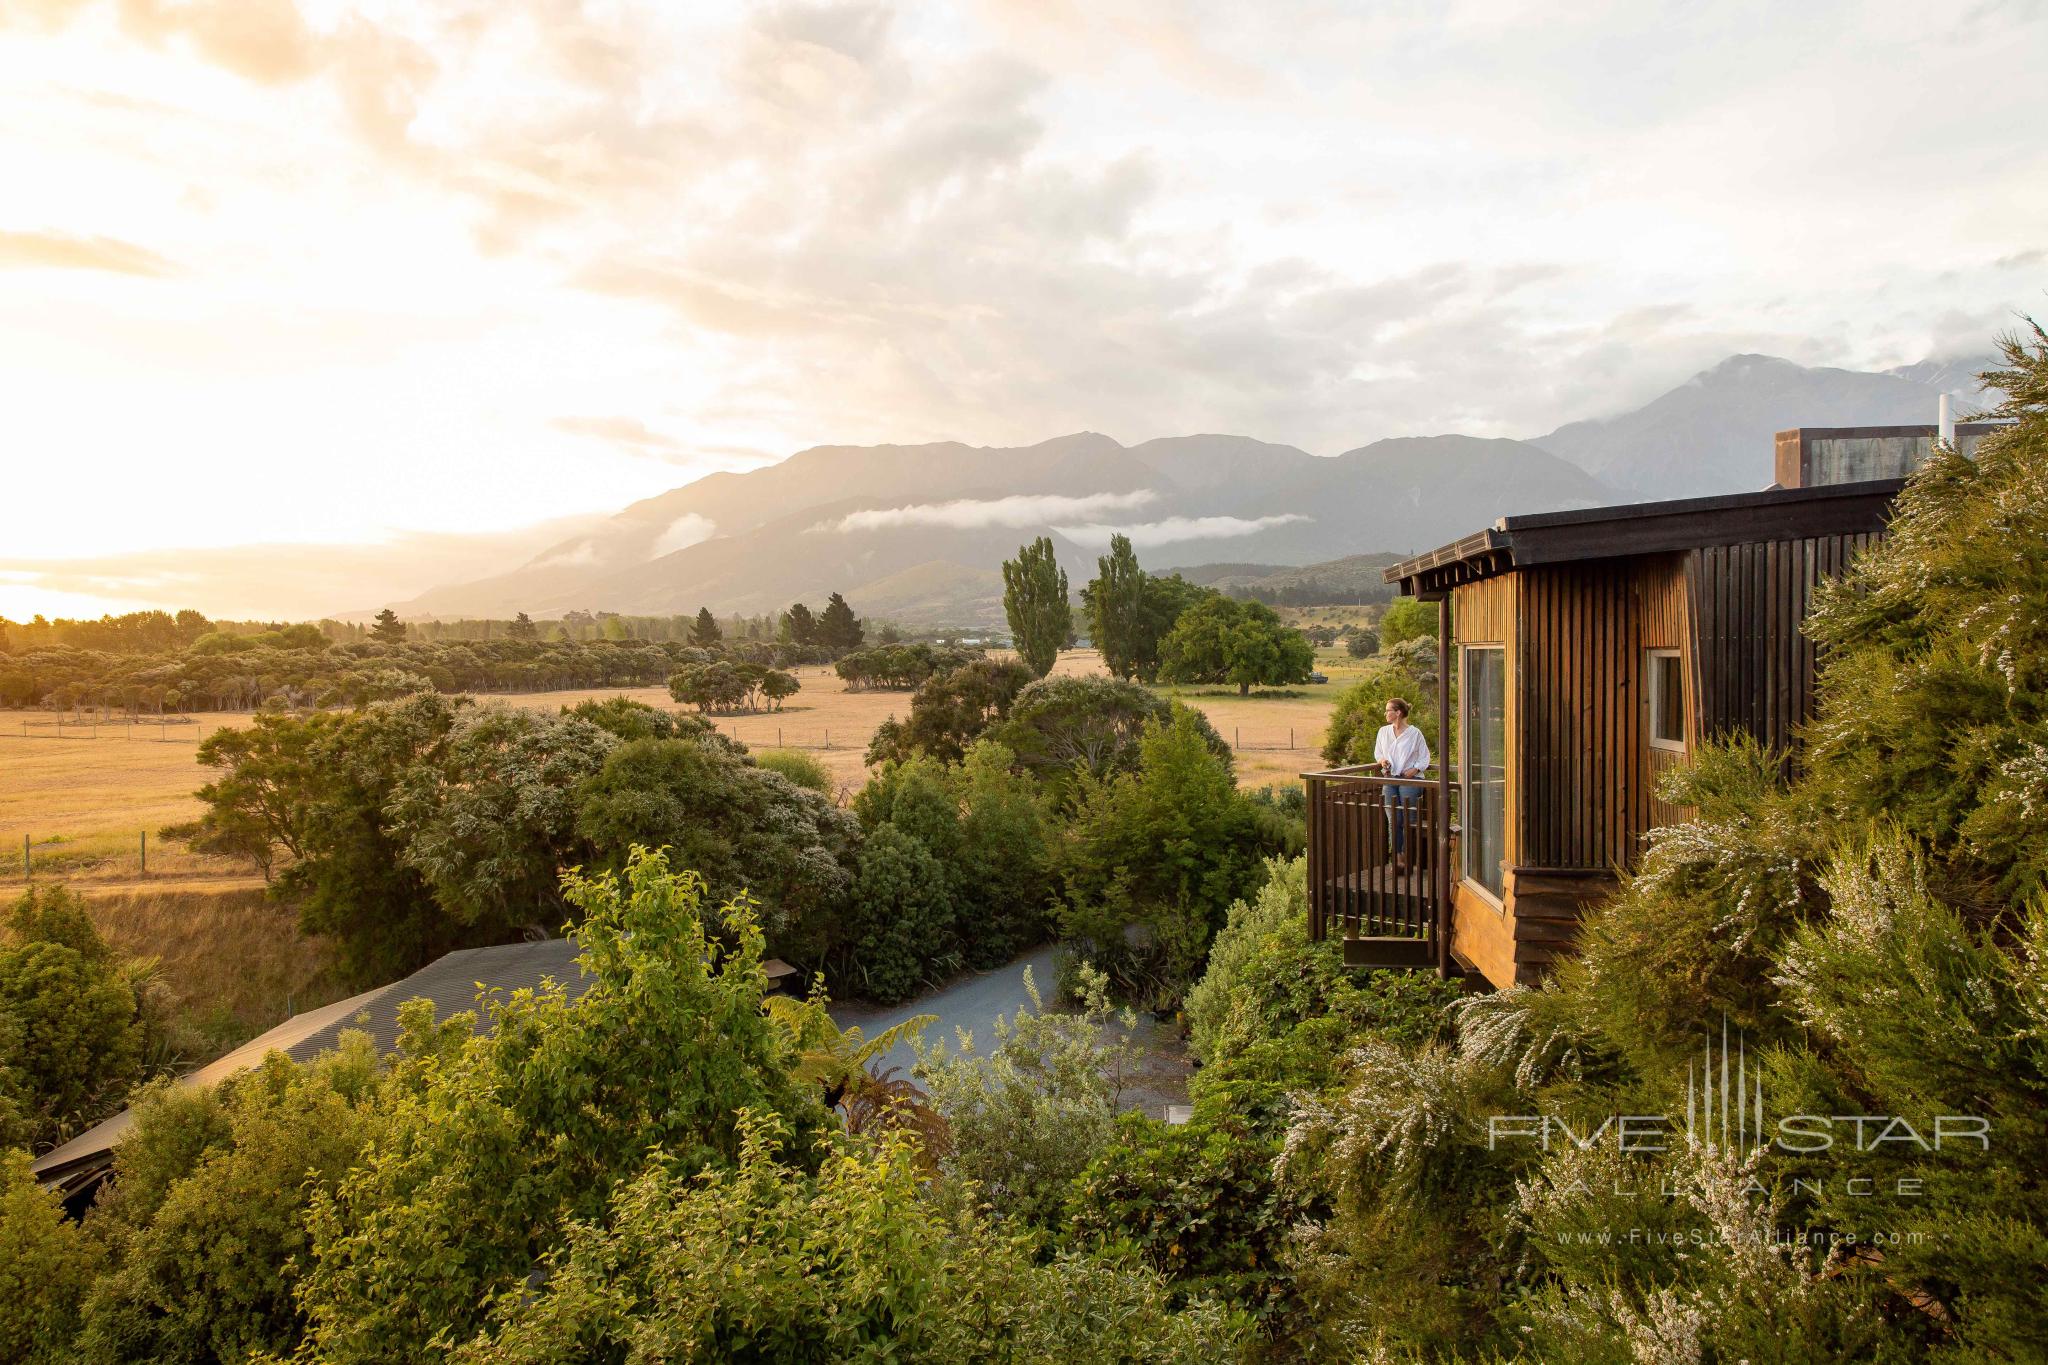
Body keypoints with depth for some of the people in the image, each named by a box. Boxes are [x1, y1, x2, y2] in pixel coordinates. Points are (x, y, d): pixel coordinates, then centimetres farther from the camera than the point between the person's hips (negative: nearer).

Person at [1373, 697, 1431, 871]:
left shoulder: (1414, 733, -2)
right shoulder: (1383, 731, 10)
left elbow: (1424, 757, 3)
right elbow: (1377, 753, 20)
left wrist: (1414, 770, -14)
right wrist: (1382, 760, -2)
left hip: (1410, 780, -4)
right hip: (1390, 779, 4)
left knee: (1408, 820, -9)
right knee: (1394, 820, -4)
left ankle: (1405, 855, -1)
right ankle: (1398, 857, -1)